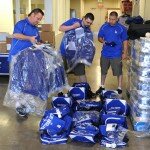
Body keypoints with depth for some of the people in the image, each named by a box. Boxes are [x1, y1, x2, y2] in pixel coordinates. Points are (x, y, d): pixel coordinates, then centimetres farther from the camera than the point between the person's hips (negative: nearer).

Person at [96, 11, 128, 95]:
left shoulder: (122, 28, -6)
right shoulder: (104, 27, 1)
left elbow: (125, 41, -1)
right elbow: (99, 37, 10)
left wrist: (125, 53, -4)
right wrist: (102, 41, -13)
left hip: (116, 54, -3)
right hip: (105, 54, 3)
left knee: (118, 72, 3)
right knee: (103, 71, 15)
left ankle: (119, 88, 18)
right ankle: (102, 87, 31)